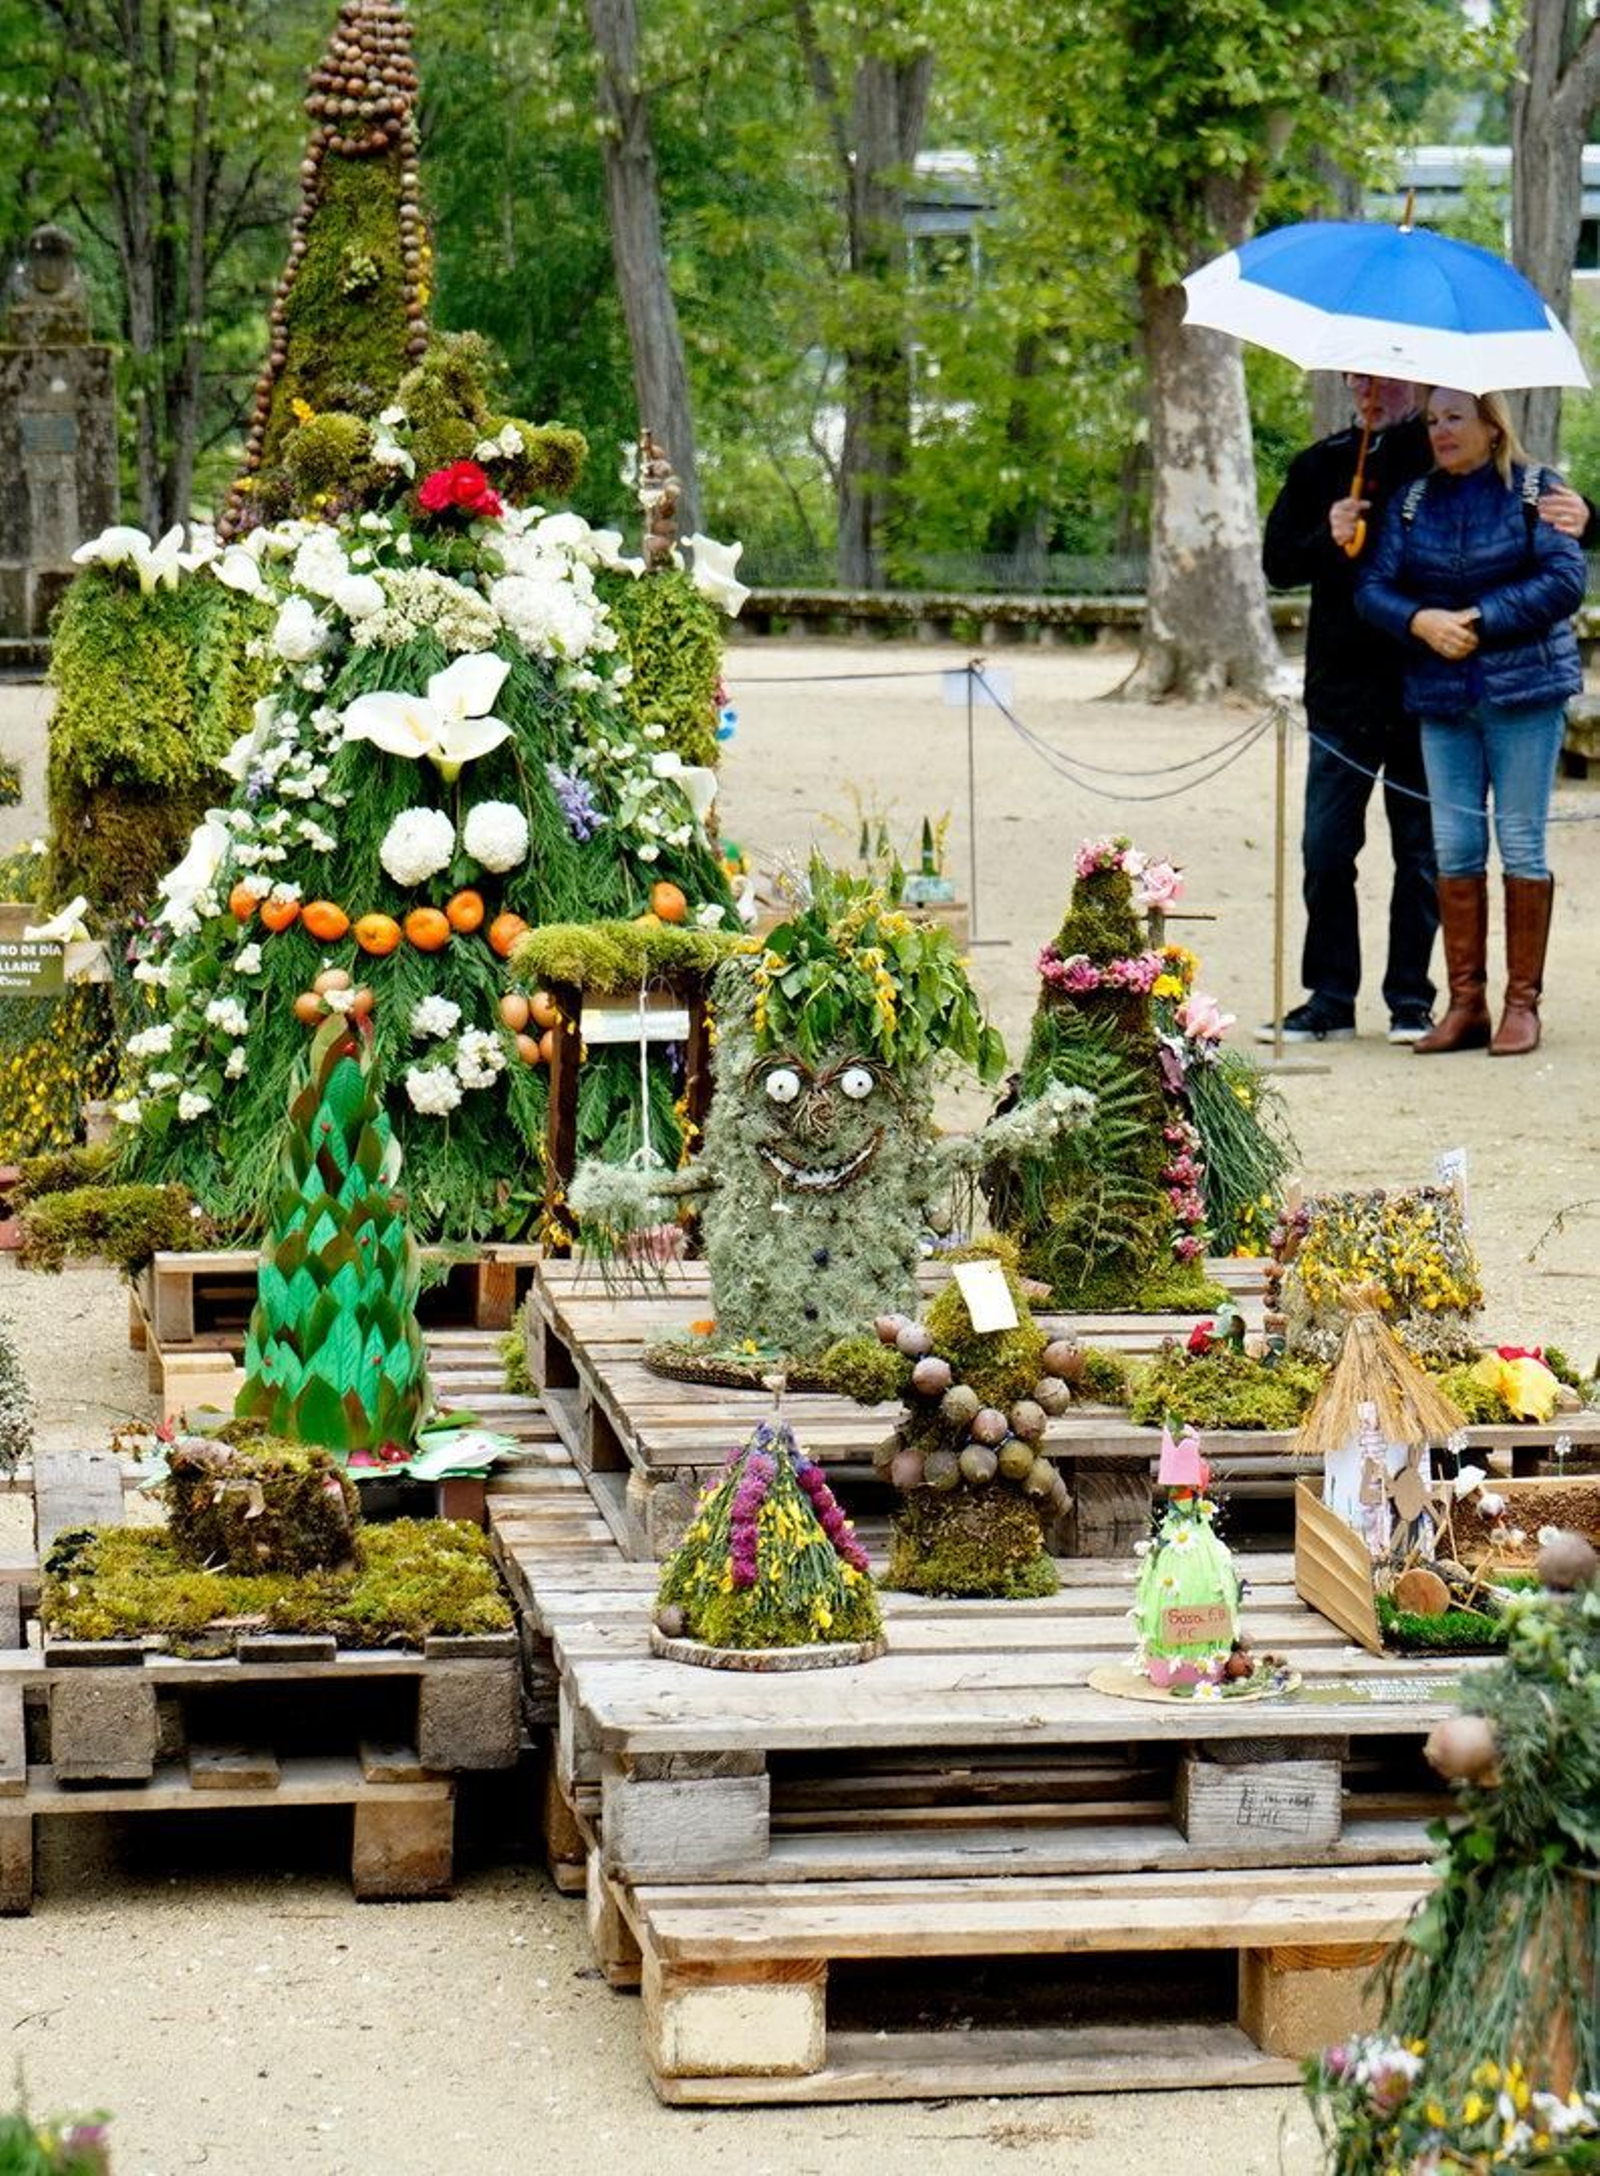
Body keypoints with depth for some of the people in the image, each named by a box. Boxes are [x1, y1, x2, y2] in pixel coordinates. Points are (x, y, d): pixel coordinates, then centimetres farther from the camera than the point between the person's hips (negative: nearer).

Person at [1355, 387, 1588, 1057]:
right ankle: (1465, 1003, 8)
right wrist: (1421, 621, -14)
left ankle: (1523, 1004, 5)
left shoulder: (1534, 491, -1)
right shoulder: (1411, 501, 11)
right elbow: (1373, 587, 6)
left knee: (1521, 842, -2)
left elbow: (1566, 578, -10)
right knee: (1455, 846, 2)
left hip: (1524, 689, -4)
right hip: (1441, 698, 4)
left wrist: (1481, 620, -14)